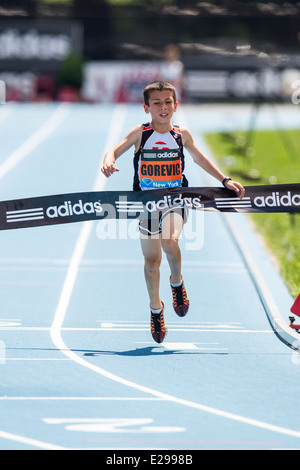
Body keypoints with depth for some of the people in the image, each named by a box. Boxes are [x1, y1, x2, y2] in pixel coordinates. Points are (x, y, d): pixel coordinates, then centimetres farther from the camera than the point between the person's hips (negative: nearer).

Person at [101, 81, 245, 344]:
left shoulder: (182, 135, 1)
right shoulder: (140, 134, -4)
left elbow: (200, 159, 15)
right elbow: (115, 151, -13)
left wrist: (225, 180, 10)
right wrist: (109, 162, -37)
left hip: (174, 200, 0)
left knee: (170, 242, -29)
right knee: (151, 260, 7)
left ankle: (177, 281, 3)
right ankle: (156, 308, 30)